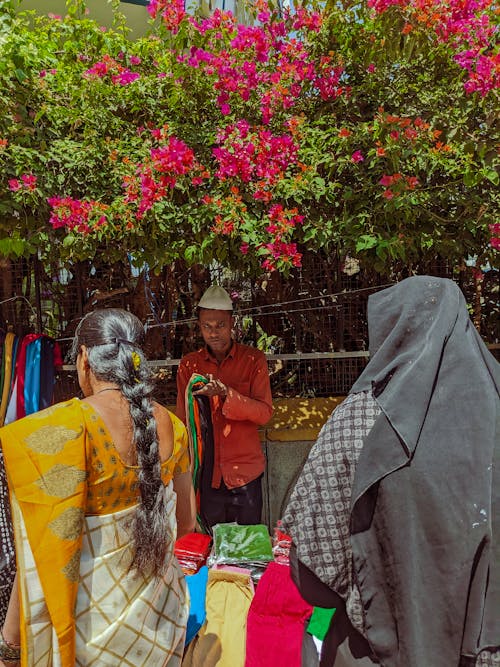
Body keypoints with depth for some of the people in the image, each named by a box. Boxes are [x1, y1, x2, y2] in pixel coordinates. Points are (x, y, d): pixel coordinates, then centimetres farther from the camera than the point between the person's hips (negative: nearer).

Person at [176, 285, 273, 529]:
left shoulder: (253, 360, -3)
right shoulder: (189, 364, 3)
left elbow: (264, 413, -10)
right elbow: (182, 420, 6)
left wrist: (227, 393, -25)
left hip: (244, 470, -1)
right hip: (206, 472, 2)